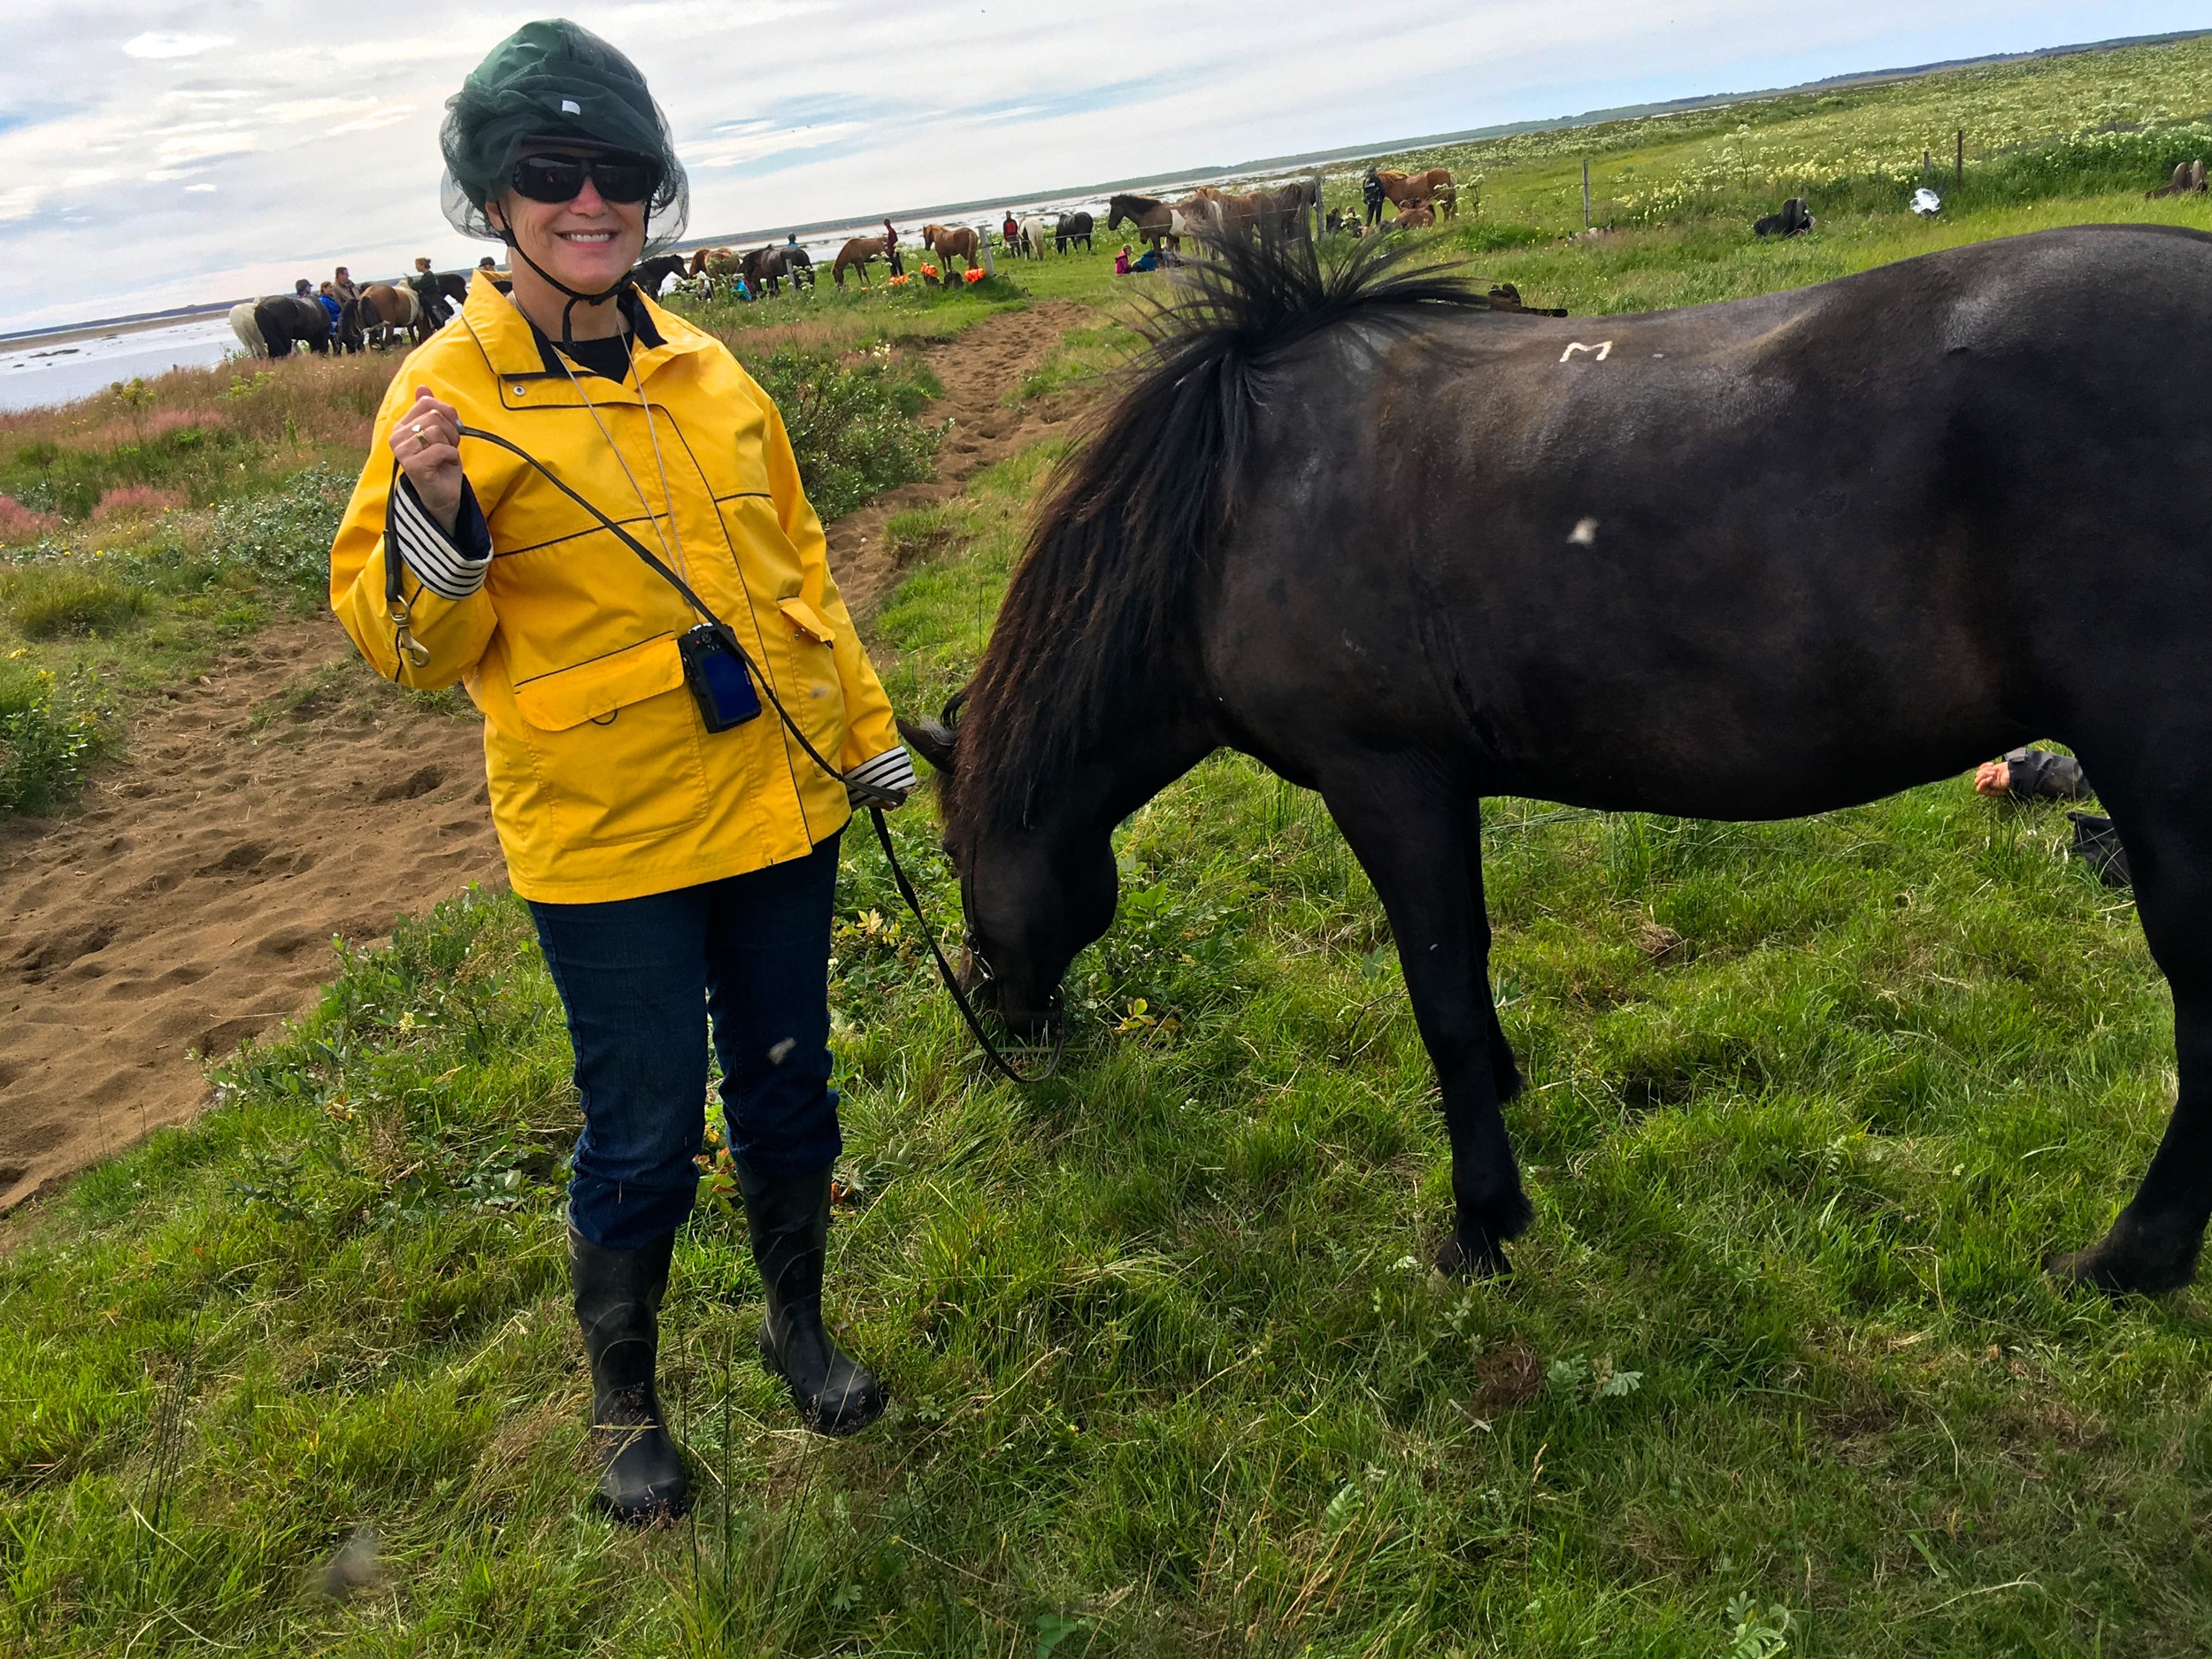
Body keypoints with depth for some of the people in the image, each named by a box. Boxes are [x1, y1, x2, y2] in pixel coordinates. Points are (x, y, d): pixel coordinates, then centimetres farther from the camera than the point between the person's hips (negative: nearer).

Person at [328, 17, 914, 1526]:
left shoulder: (708, 372, 5)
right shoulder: (449, 393, -9)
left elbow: (797, 565, 15)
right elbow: (408, 645, -8)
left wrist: (868, 729, 18)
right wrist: (435, 525, -27)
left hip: (777, 804, 5)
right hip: (605, 839, -4)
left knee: (788, 1090, 17)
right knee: (645, 1139, 6)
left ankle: (799, 1328, 41)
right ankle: (624, 1400, 32)